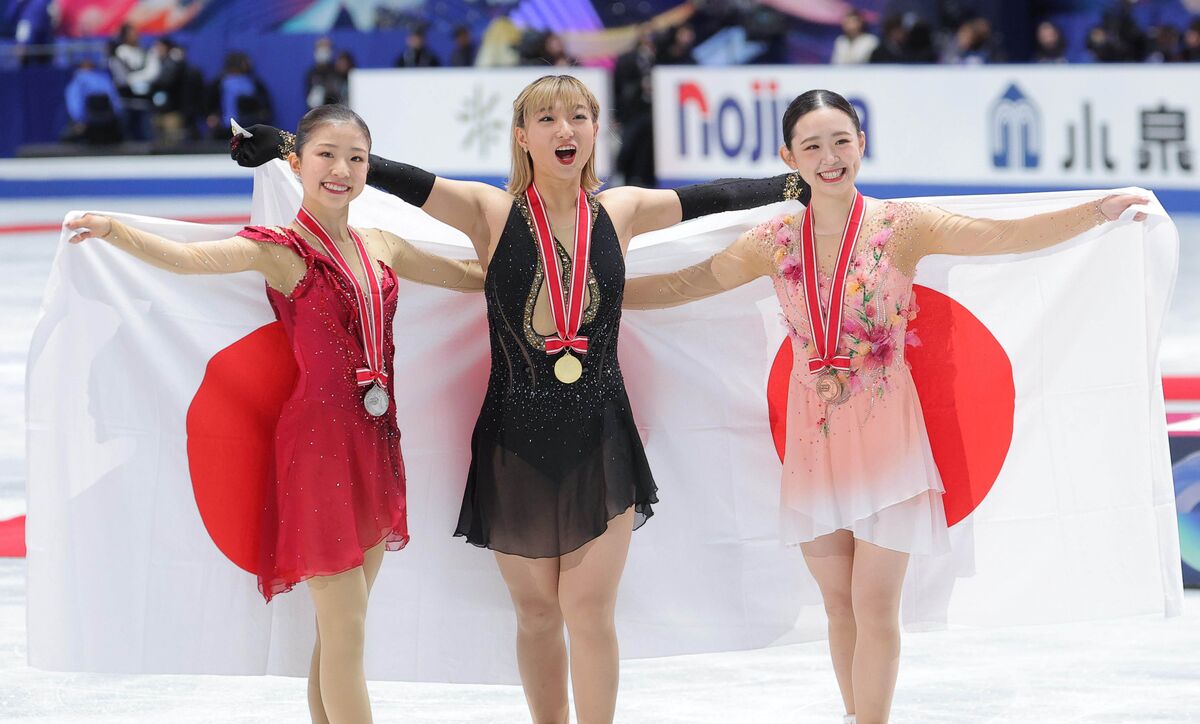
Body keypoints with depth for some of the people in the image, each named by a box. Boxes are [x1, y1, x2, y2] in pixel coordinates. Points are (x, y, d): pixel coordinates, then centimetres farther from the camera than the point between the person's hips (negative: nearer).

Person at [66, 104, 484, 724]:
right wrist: (113, 230, -43)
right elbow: (189, 258, -27)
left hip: (374, 444, 7)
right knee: (345, 630, -5)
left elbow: (472, 276, 25)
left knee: (342, 627, 13)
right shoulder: (280, 250, -9)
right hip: (318, 443, -6)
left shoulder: (380, 248, 9)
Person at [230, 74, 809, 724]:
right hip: (516, 443, -1)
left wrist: (795, 186, 21)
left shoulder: (621, 211, 3)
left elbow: (713, 198, 14)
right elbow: (401, 181, -11)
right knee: (536, 612, 10)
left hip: (599, 442, 1)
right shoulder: (492, 212, -4)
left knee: (589, 610, -2)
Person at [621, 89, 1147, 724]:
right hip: (813, 436, 3)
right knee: (839, 605, 10)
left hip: (885, 432, -3)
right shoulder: (775, 242, 3)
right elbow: (685, 285, 12)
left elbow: (1009, 235, -14)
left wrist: (1100, 210, -26)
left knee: (875, 605, -3)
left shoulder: (903, 228, -6)